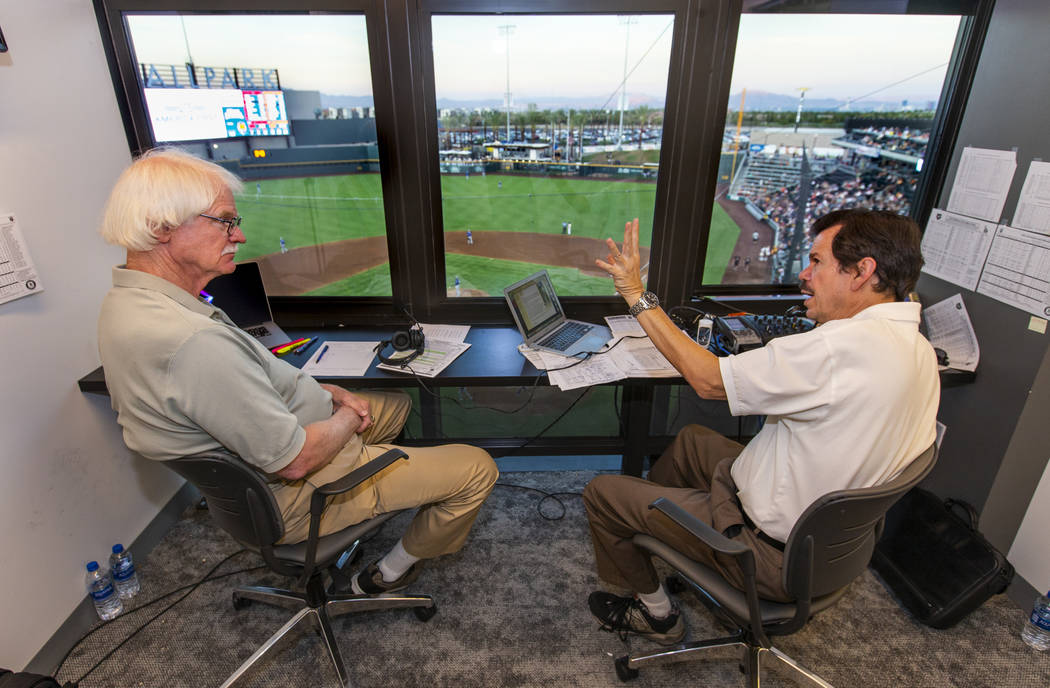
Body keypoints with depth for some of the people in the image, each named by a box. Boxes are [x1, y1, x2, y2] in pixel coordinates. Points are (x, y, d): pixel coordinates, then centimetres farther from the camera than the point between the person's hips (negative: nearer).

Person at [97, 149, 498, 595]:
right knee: (477, 469, -1)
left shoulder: (124, 303, -2)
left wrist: (328, 393, 0)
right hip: (293, 496, -10)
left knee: (396, 403, 27)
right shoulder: (194, 341, -37)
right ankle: (392, 572, 21)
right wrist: (348, 419, -10)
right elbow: (295, 459, -31)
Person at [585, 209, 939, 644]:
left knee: (601, 493, 0)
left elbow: (708, 379, -25)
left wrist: (638, 296, -19)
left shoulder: (844, 346, -32)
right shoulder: (920, 351, -1)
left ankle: (657, 613, 23)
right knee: (692, 438, 26)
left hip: (775, 555, -9)